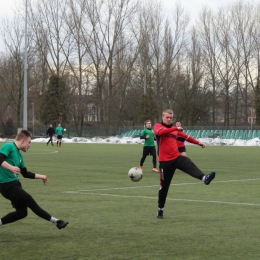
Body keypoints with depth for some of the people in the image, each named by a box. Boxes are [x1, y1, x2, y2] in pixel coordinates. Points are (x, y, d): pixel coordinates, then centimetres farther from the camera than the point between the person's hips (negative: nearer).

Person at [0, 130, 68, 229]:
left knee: (22, 212, 10)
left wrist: (41, 176, 26)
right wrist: (11, 167, -36)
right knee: (31, 202, -8)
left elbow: (26, 174, 25)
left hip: (15, 184, 10)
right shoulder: (9, 146, -9)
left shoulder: (19, 155, 17)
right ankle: (55, 221, -4)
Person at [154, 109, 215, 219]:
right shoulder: (157, 126, 1)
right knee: (164, 186, 4)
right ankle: (160, 209, 21)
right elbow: (161, 132, -24)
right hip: (165, 161, -4)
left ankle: (204, 178, -55)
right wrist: (175, 128, -33)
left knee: (190, 165, -28)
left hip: (177, 157, 4)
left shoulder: (175, 129, 18)